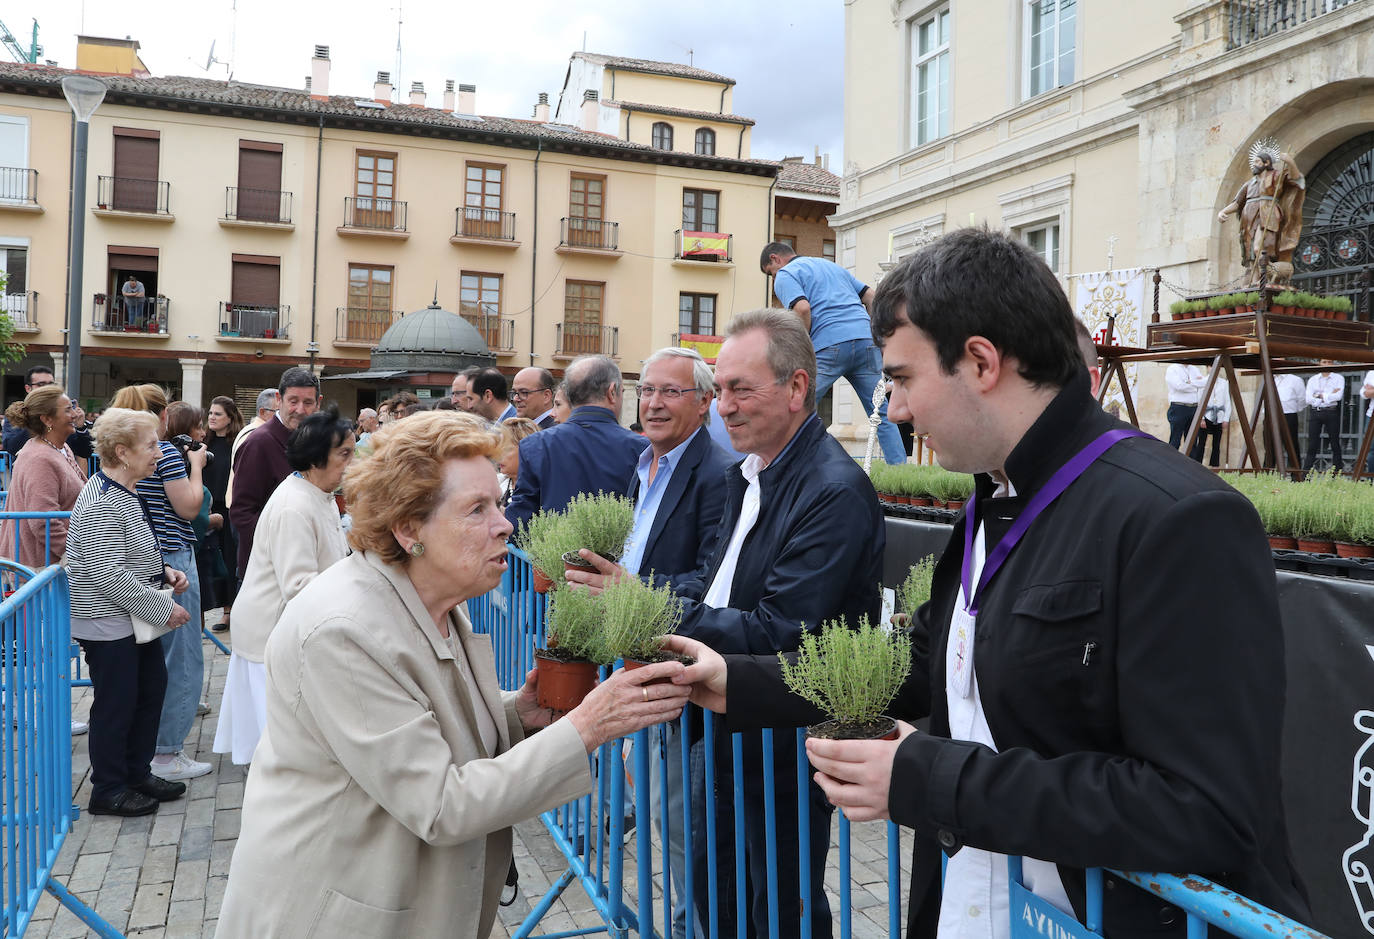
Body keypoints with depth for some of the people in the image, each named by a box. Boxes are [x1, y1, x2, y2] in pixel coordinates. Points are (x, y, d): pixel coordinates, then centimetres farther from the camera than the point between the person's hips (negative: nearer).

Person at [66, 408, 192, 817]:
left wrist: (162, 570, 6)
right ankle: (108, 791, 19)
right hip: (107, 624, -10)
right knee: (116, 704, 2)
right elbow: (108, 576, -27)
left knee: (152, 688, 17)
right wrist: (165, 609, -22)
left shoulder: (123, 493, 9)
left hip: (133, 619, 10)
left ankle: (137, 772, 32)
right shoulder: (101, 505, -24)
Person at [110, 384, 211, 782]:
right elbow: (188, 507, -13)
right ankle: (167, 753, 4)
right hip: (170, 560, -9)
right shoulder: (165, 452, -15)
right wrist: (195, 466, -1)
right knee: (183, 657, 0)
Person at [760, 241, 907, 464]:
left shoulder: (785, 274, 7)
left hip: (830, 346, -6)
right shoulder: (830, 264, 30)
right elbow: (870, 296, 26)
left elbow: (802, 309, -13)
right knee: (881, 413, 9)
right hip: (866, 340, 6)